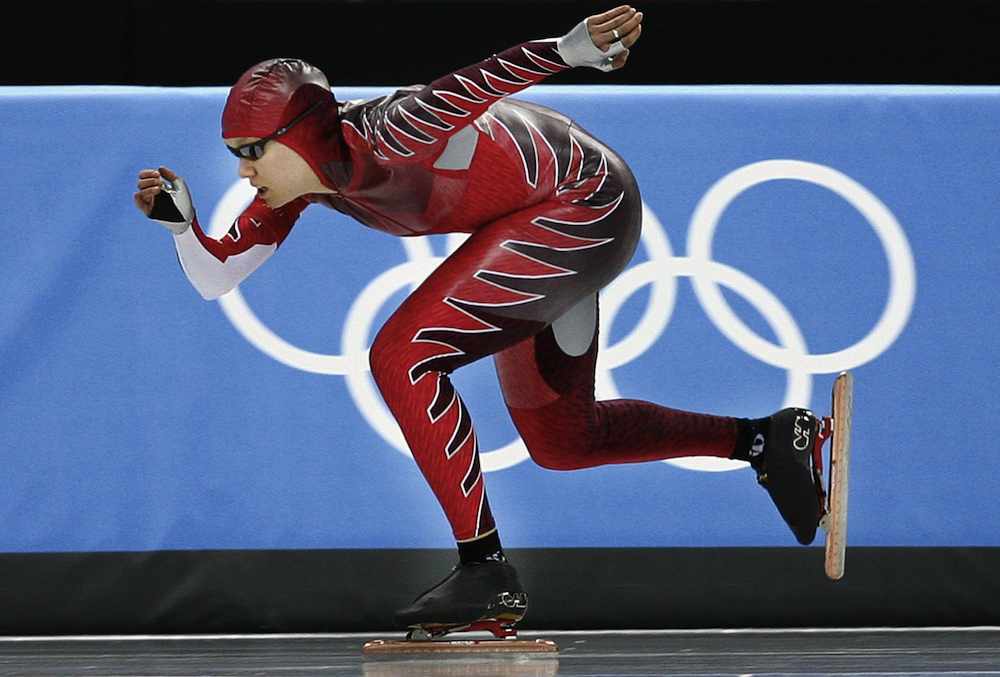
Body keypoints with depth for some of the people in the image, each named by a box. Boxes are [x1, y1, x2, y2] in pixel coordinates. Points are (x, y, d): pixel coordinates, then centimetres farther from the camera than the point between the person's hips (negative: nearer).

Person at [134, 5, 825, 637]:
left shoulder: (380, 139, -32)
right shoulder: (299, 175, -6)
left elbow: (478, 85, -49)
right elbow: (216, 277, 0)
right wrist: (180, 221, -20)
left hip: (587, 207, -10)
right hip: (551, 224, 10)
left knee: (400, 357, -20)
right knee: (559, 442, 19)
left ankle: (485, 568, -13)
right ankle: (768, 440, 28)